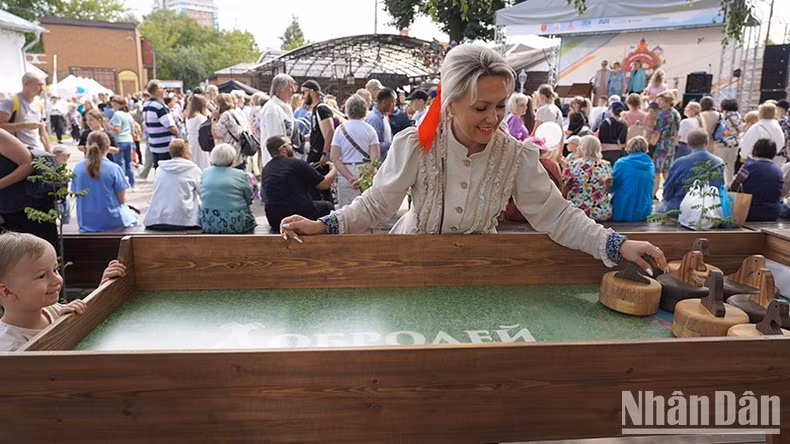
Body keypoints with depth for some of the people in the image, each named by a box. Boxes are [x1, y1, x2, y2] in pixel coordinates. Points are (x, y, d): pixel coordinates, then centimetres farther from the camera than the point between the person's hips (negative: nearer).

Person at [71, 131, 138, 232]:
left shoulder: (78, 168, -4)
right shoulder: (113, 168, -17)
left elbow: (76, 194, 6)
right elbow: (122, 200, -12)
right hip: (111, 222, -4)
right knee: (132, 215, 28)